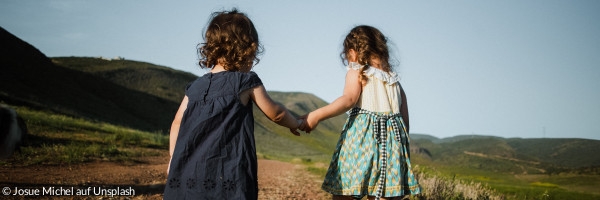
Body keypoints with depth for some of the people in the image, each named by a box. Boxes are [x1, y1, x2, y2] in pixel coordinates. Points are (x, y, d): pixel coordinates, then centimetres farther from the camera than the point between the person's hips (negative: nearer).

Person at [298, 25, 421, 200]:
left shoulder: (356, 73, 2)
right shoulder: (395, 81, 20)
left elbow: (349, 99, -16)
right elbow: (405, 118, 17)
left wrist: (316, 116, -21)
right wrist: (402, 145, 24)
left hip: (361, 137, -5)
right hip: (392, 140, 6)